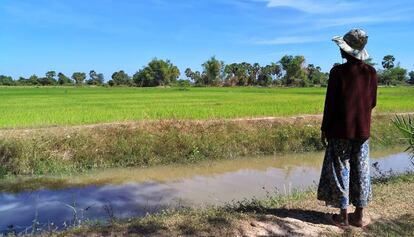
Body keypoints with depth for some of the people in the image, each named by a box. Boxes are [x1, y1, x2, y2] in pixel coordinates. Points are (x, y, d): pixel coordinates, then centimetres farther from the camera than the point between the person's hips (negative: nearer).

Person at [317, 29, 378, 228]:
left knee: (341, 170, 5)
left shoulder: (338, 72, -13)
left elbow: (330, 103, -12)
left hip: (341, 130, -4)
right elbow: (372, 103, 7)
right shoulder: (371, 72, 2)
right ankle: (358, 215, 20)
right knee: (360, 170, 11)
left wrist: (324, 129, -3)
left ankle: (343, 216, 13)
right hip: (362, 130, 5)